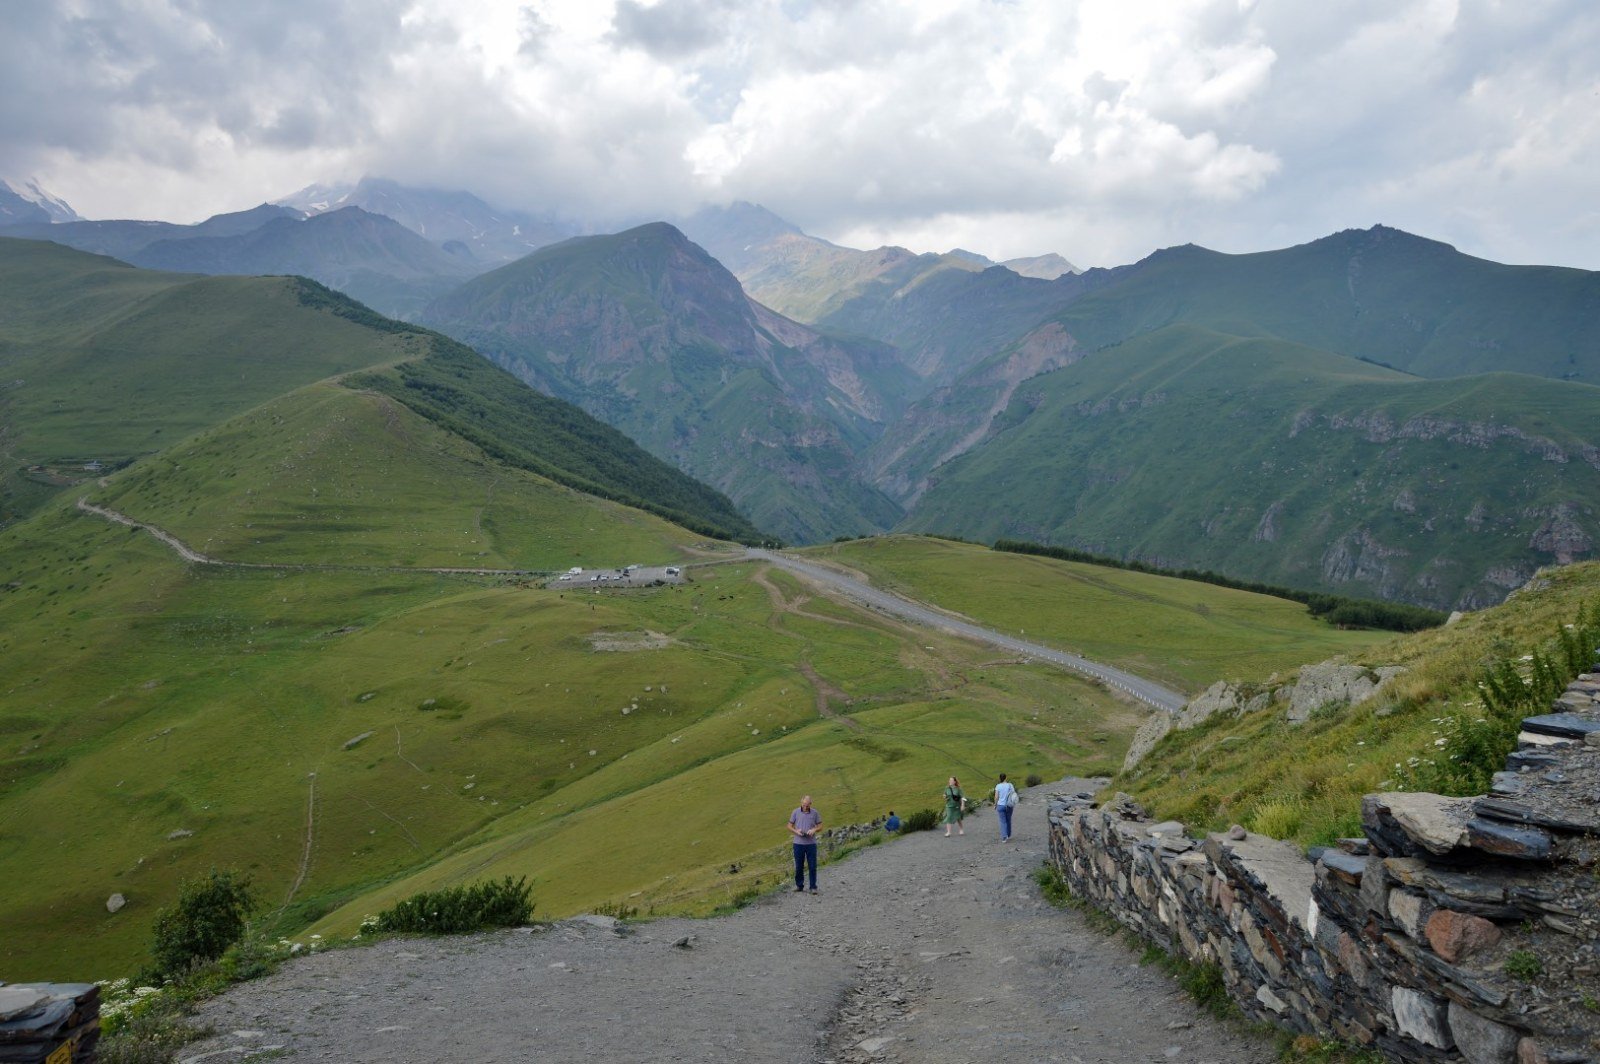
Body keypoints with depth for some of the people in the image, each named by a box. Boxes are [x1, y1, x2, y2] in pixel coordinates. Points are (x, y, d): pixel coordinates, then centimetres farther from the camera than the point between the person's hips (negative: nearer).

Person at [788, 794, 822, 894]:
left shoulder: (815, 813, 0)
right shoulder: (795, 812, 0)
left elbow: (820, 825, 8)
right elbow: (789, 826, 6)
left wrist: (814, 830, -13)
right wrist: (796, 831, -14)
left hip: (811, 843, 0)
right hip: (798, 843, 0)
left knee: (812, 866, 1)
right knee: (798, 866, 8)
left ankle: (813, 887, 10)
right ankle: (799, 885, 21)